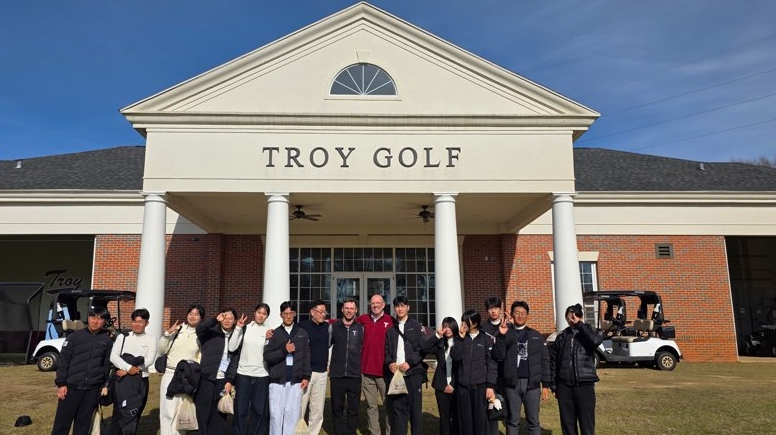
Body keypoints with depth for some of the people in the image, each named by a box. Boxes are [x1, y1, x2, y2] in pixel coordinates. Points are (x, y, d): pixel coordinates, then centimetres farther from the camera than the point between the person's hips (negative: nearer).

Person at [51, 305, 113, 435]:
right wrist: (61, 384, -6)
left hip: (93, 389, 2)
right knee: (62, 421, 2)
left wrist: (104, 385, 9)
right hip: (72, 386, -2)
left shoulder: (107, 340, 5)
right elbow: (63, 360, -1)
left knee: (83, 422, 9)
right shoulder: (75, 337, -2)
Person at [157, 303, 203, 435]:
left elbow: (201, 357, 10)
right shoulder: (176, 329, 2)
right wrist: (167, 333, -9)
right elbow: (161, 351, 2)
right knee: (168, 411, -2)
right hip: (170, 374, -1)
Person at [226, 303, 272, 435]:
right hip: (243, 374, 0)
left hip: (262, 375, 0)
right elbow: (232, 347, -6)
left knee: (259, 410, 6)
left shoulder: (269, 332, 4)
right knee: (240, 410, 5)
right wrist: (238, 328, -11)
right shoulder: (244, 328, 4)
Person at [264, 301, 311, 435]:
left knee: (292, 414, 0)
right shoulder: (274, 334, 6)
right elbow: (267, 356, -2)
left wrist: (306, 376, 0)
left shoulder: (302, 333, 9)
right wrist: (284, 351, -14)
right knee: (276, 414, 1)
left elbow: (306, 357, 8)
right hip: (277, 381, 0)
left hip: (296, 381, 0)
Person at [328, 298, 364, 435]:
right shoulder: (334, 327, 4)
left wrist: (361, 366, 7)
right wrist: (327, 364, 9)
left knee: (354, 408, 5)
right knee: (337, 408, 7)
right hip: (336, 375, 0)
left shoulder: (361, 328, 4)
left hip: (355, 375, 0)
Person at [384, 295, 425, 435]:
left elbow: (423, 348, -2)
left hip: (413, 372, -3)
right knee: (397, 408, 2)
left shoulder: (417, 326, 5)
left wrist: (409, 363, -12)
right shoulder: (391, 329, 16)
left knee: (415, 407, 0)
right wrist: (389, 363, -5)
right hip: (395, 373, 3)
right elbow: (386, 350, 15)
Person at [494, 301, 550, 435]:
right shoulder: (506, 333, 5)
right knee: (512, 421, 7)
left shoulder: (536, 335, 8)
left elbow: (544, 360, 6)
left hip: (532, 383, 0)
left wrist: (545, 384, 0)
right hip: (512, 383, 0)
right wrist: (501, 336, -17)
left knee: (533, 421, 6)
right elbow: (498, 356, -5)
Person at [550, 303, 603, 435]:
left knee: (587, 424, 2)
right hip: (564, 386, 2)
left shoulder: (587, 334, 0)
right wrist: (553, 386, 5)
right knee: (567, 423, 9)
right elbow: (553, 362, 8)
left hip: (584, 385, -2)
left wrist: (580, 325, -19)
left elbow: (597, 340, -25)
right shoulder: (561, 337, 6)